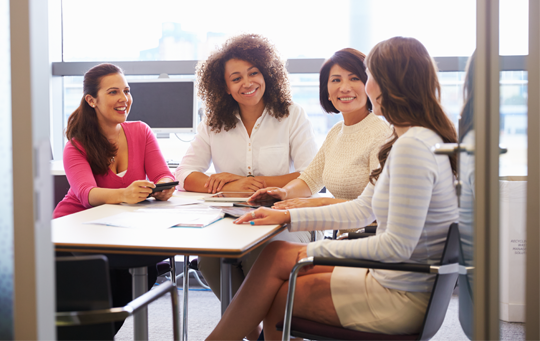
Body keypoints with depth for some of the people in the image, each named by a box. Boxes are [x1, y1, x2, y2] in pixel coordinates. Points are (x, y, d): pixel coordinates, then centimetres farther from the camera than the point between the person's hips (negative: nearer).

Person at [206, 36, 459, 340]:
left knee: (275, 299, 2)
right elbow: (363, 209, 14)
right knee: (276, 256, 6)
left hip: (402, 298, -9)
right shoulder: (415, 140, 10)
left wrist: (321, 250, -14)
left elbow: (397, 245, -25)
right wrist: (287, 217, 10)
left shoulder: (413, 146, -23)